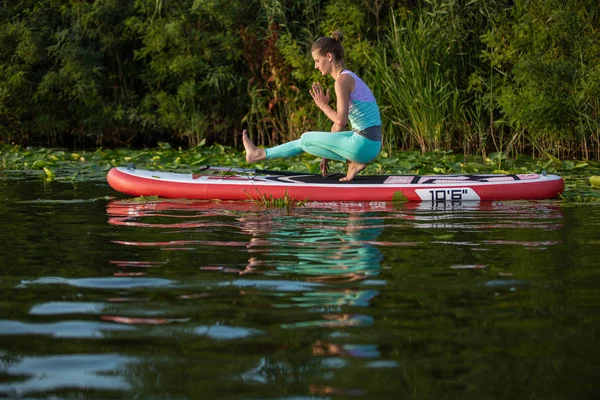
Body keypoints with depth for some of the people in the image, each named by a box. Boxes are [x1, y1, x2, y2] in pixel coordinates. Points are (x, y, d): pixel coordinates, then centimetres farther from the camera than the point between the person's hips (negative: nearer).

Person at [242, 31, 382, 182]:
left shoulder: (343, 80, -14)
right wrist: (327, 154, 23)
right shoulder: (349, 78, 16)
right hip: (371, 145, 9)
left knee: (306, 139, 7)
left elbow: (341, 121, -22)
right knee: (308, 140, 20)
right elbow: (340, 121, 21)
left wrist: (323, 105, -4)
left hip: (363, 145, -9)